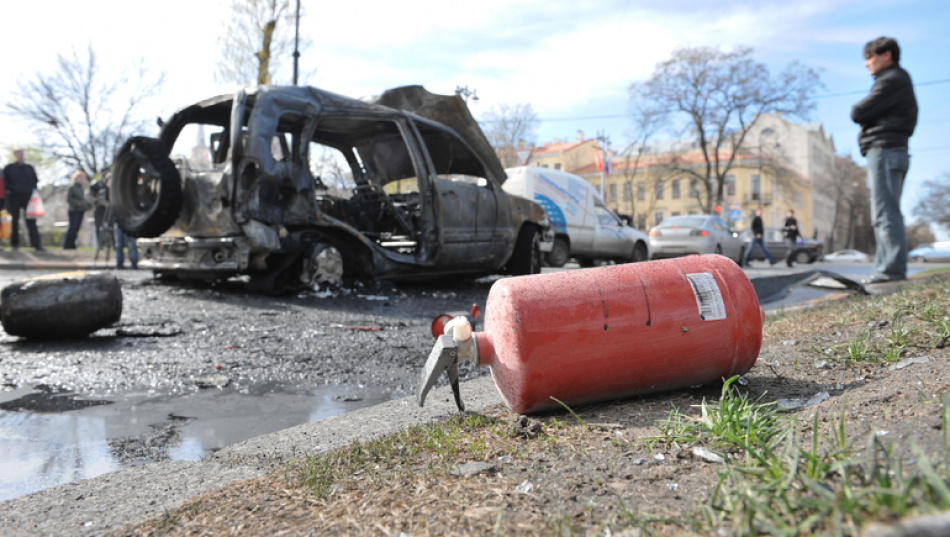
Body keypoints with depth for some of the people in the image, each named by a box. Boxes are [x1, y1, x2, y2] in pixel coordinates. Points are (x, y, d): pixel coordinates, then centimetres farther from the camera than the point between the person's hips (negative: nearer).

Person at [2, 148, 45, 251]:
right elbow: (5, 182, 5)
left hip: (28, 197, 1)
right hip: (14, 197, -1)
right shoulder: (9, 168, 6)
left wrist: (33, 190, 1)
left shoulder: (29, 168, 13)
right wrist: (9, 189, -9)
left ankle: (37, 244, -10)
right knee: (15, 220, 5)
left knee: (31, 221, -5)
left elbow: (35, 180, 15)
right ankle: (15, 244, 12)